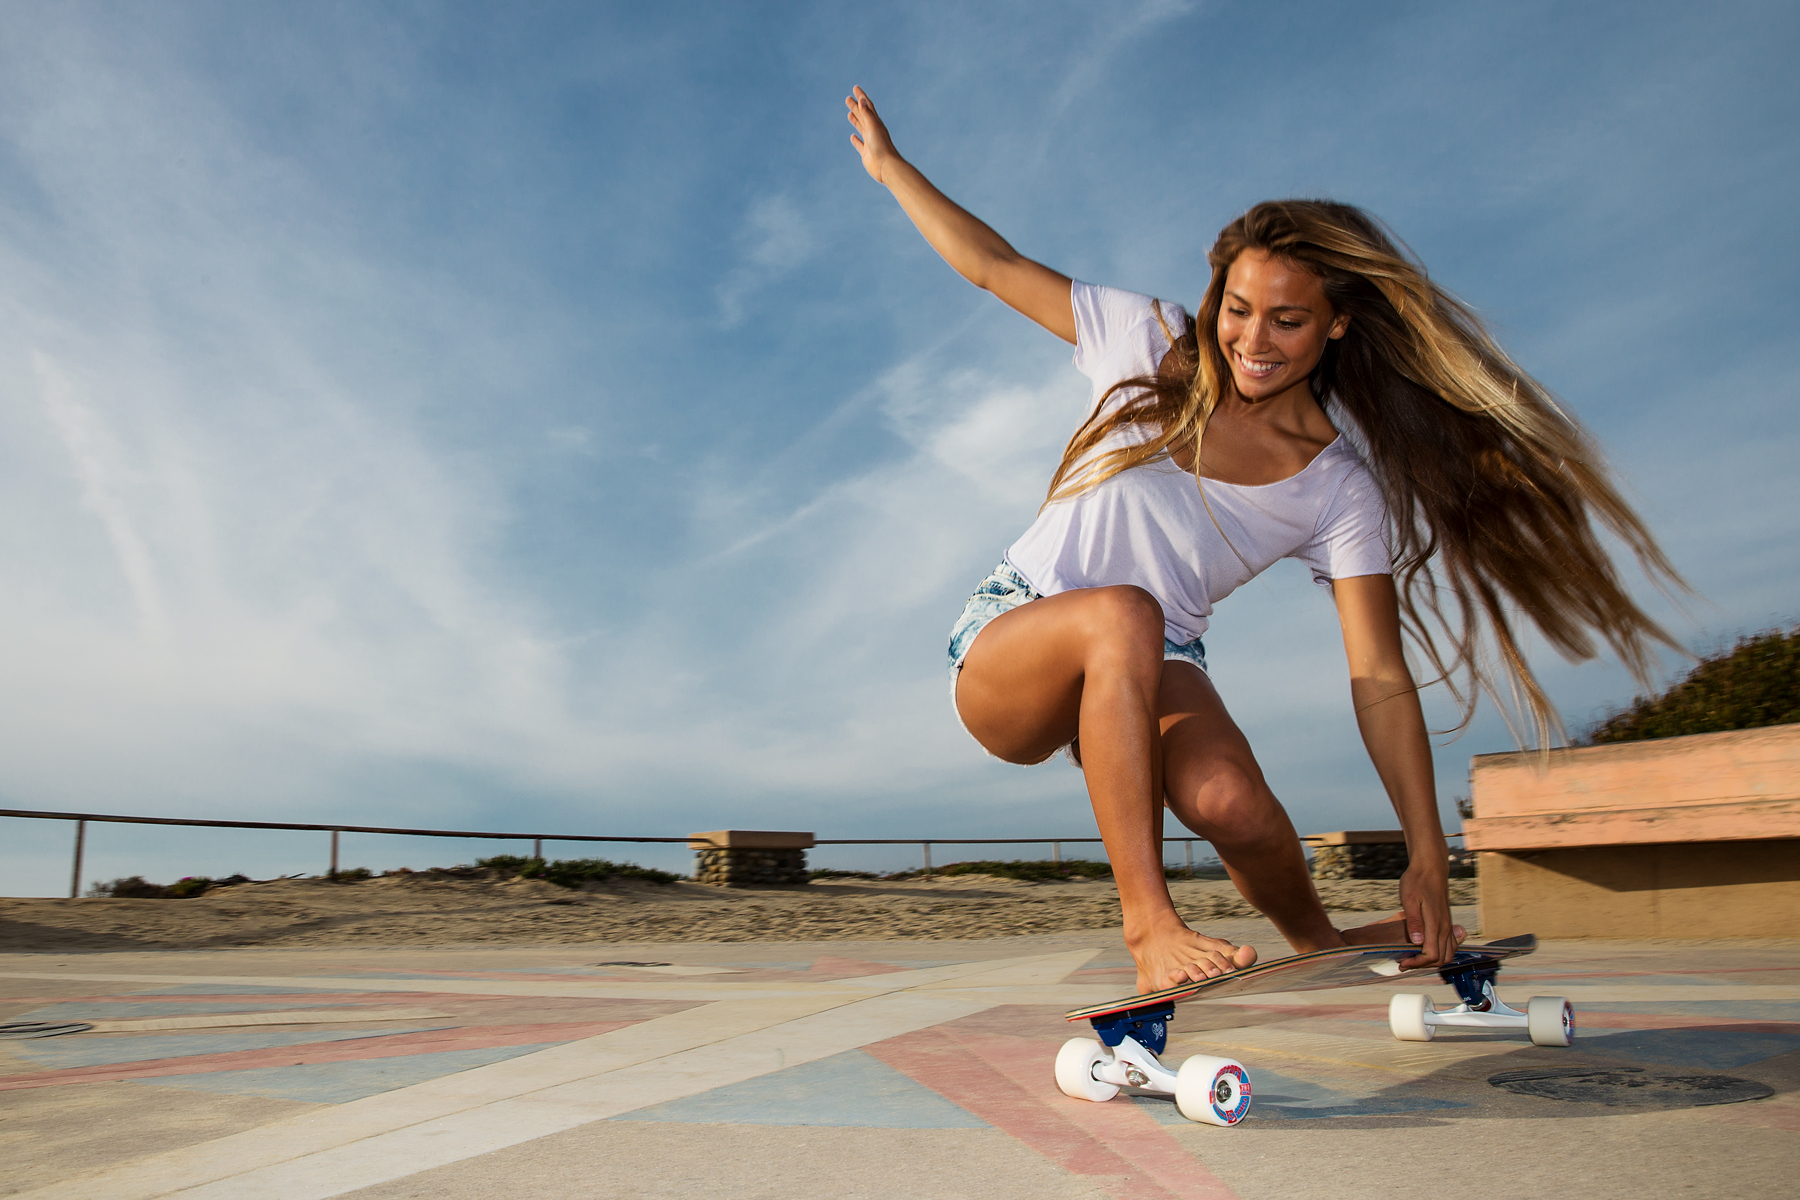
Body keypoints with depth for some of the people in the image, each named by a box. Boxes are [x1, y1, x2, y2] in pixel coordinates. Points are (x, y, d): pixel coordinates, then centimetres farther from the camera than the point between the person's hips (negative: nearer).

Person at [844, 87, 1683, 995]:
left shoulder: (1339, 491, -6)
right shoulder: (1151, 344, -4)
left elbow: (1380, 682, -9)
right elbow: (990, 264, 4)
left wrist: (1429, 854, -14)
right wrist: (890, 164, 6)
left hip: (1147, 677, 1)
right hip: (1005, 649, 0)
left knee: (1237, 807, -31)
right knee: (1123, 612, -37)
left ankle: (1317, 943, 6)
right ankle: (1146, 920, -31)